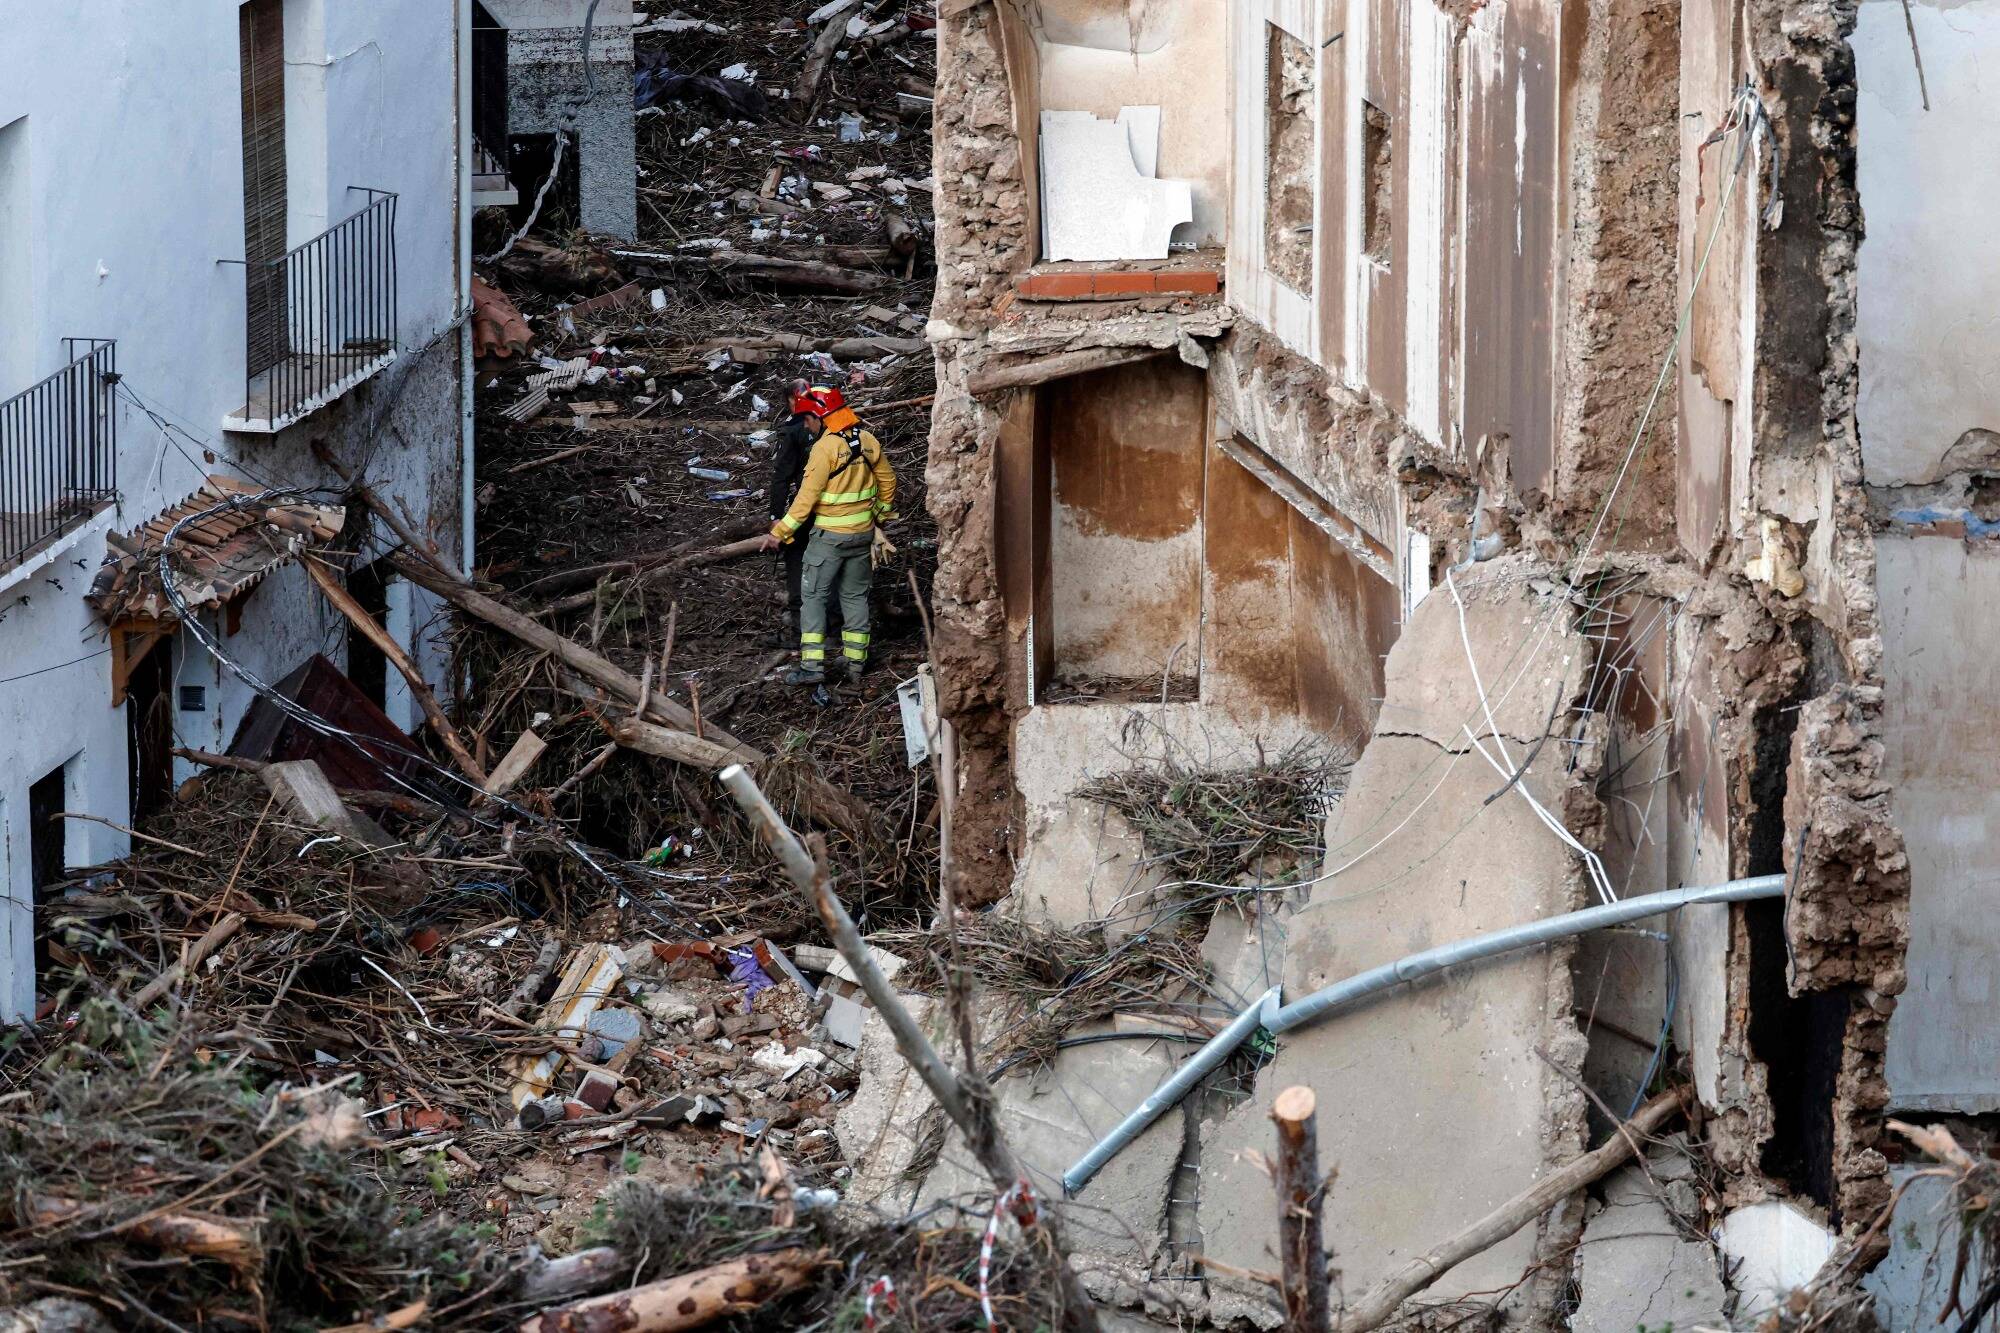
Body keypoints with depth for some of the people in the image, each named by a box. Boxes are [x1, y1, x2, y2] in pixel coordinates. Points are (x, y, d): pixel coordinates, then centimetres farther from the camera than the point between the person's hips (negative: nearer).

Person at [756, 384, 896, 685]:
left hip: (829, 535, -6)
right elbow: (887, 481, 13)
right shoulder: (868, 442, 2)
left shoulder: (825, 448, -19)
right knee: (855, 596, 16)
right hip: (863, 533, 6)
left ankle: (812, 665, -4)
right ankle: (856, 659, 19)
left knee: (813, 596, 1)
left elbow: (807, 496, -20)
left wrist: (781, 532, -15)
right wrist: (883, 512, 30)